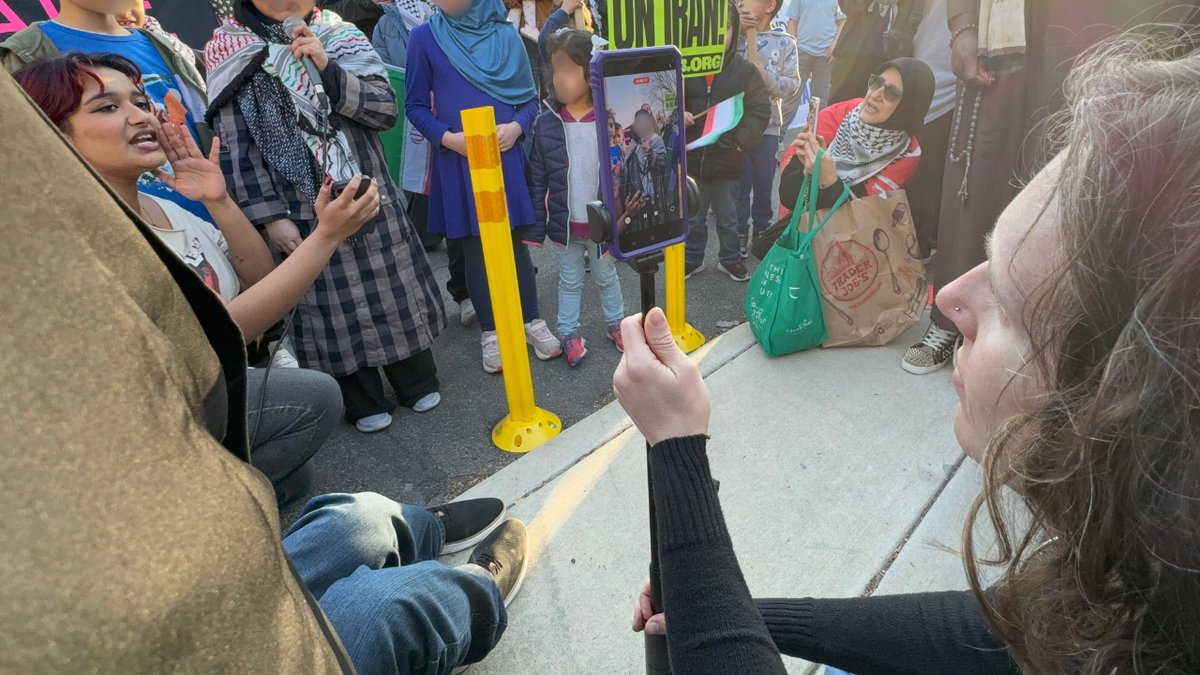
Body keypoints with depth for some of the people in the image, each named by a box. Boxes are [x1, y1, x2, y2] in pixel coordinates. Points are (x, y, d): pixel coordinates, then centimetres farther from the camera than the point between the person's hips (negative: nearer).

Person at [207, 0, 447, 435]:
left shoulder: (341, 37, 5)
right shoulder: (230, 53, -1)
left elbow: (386, 109, -5)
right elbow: (236, 150, -5)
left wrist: (327, 69, -17)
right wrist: (269, 217, -12)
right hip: (304, 211, -1)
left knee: (394, 290, 10)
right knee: (332, 304, 7)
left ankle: (418, 382, 29)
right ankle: (363, 402, 25)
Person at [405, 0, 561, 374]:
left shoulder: (506, 35, 5)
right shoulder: (424, 37, 0)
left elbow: (530, 98, 8)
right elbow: (416, 106, 1)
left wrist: (516, 126, -11)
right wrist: (448, 137, -15)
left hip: (506, 156, 1)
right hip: (457, 161, -1)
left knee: (515, 242, 6)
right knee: (475, 249, 6)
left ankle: (532, 322, 21)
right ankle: (491, 332, 19)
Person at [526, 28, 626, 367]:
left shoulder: (610, 120, -12)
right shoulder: (545, 123, -10)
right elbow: (537, 181, -5)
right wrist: (536, 227, -5)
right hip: (564, 224, 1)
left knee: (606, 277, 20)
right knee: (569, 281, 16)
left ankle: (615, 322, 41)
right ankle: (569, 333, 33)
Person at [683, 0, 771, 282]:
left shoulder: (746, 71, -5)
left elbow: (761, 110, -4)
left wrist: (743, 140, -18)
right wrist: (677, 115, -14)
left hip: (728, 161, -1)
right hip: (691, 159, 1)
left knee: (728, 217, 16)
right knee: (693, 216, 17)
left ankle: (730, 259, 36)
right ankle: (693, 259, 36)